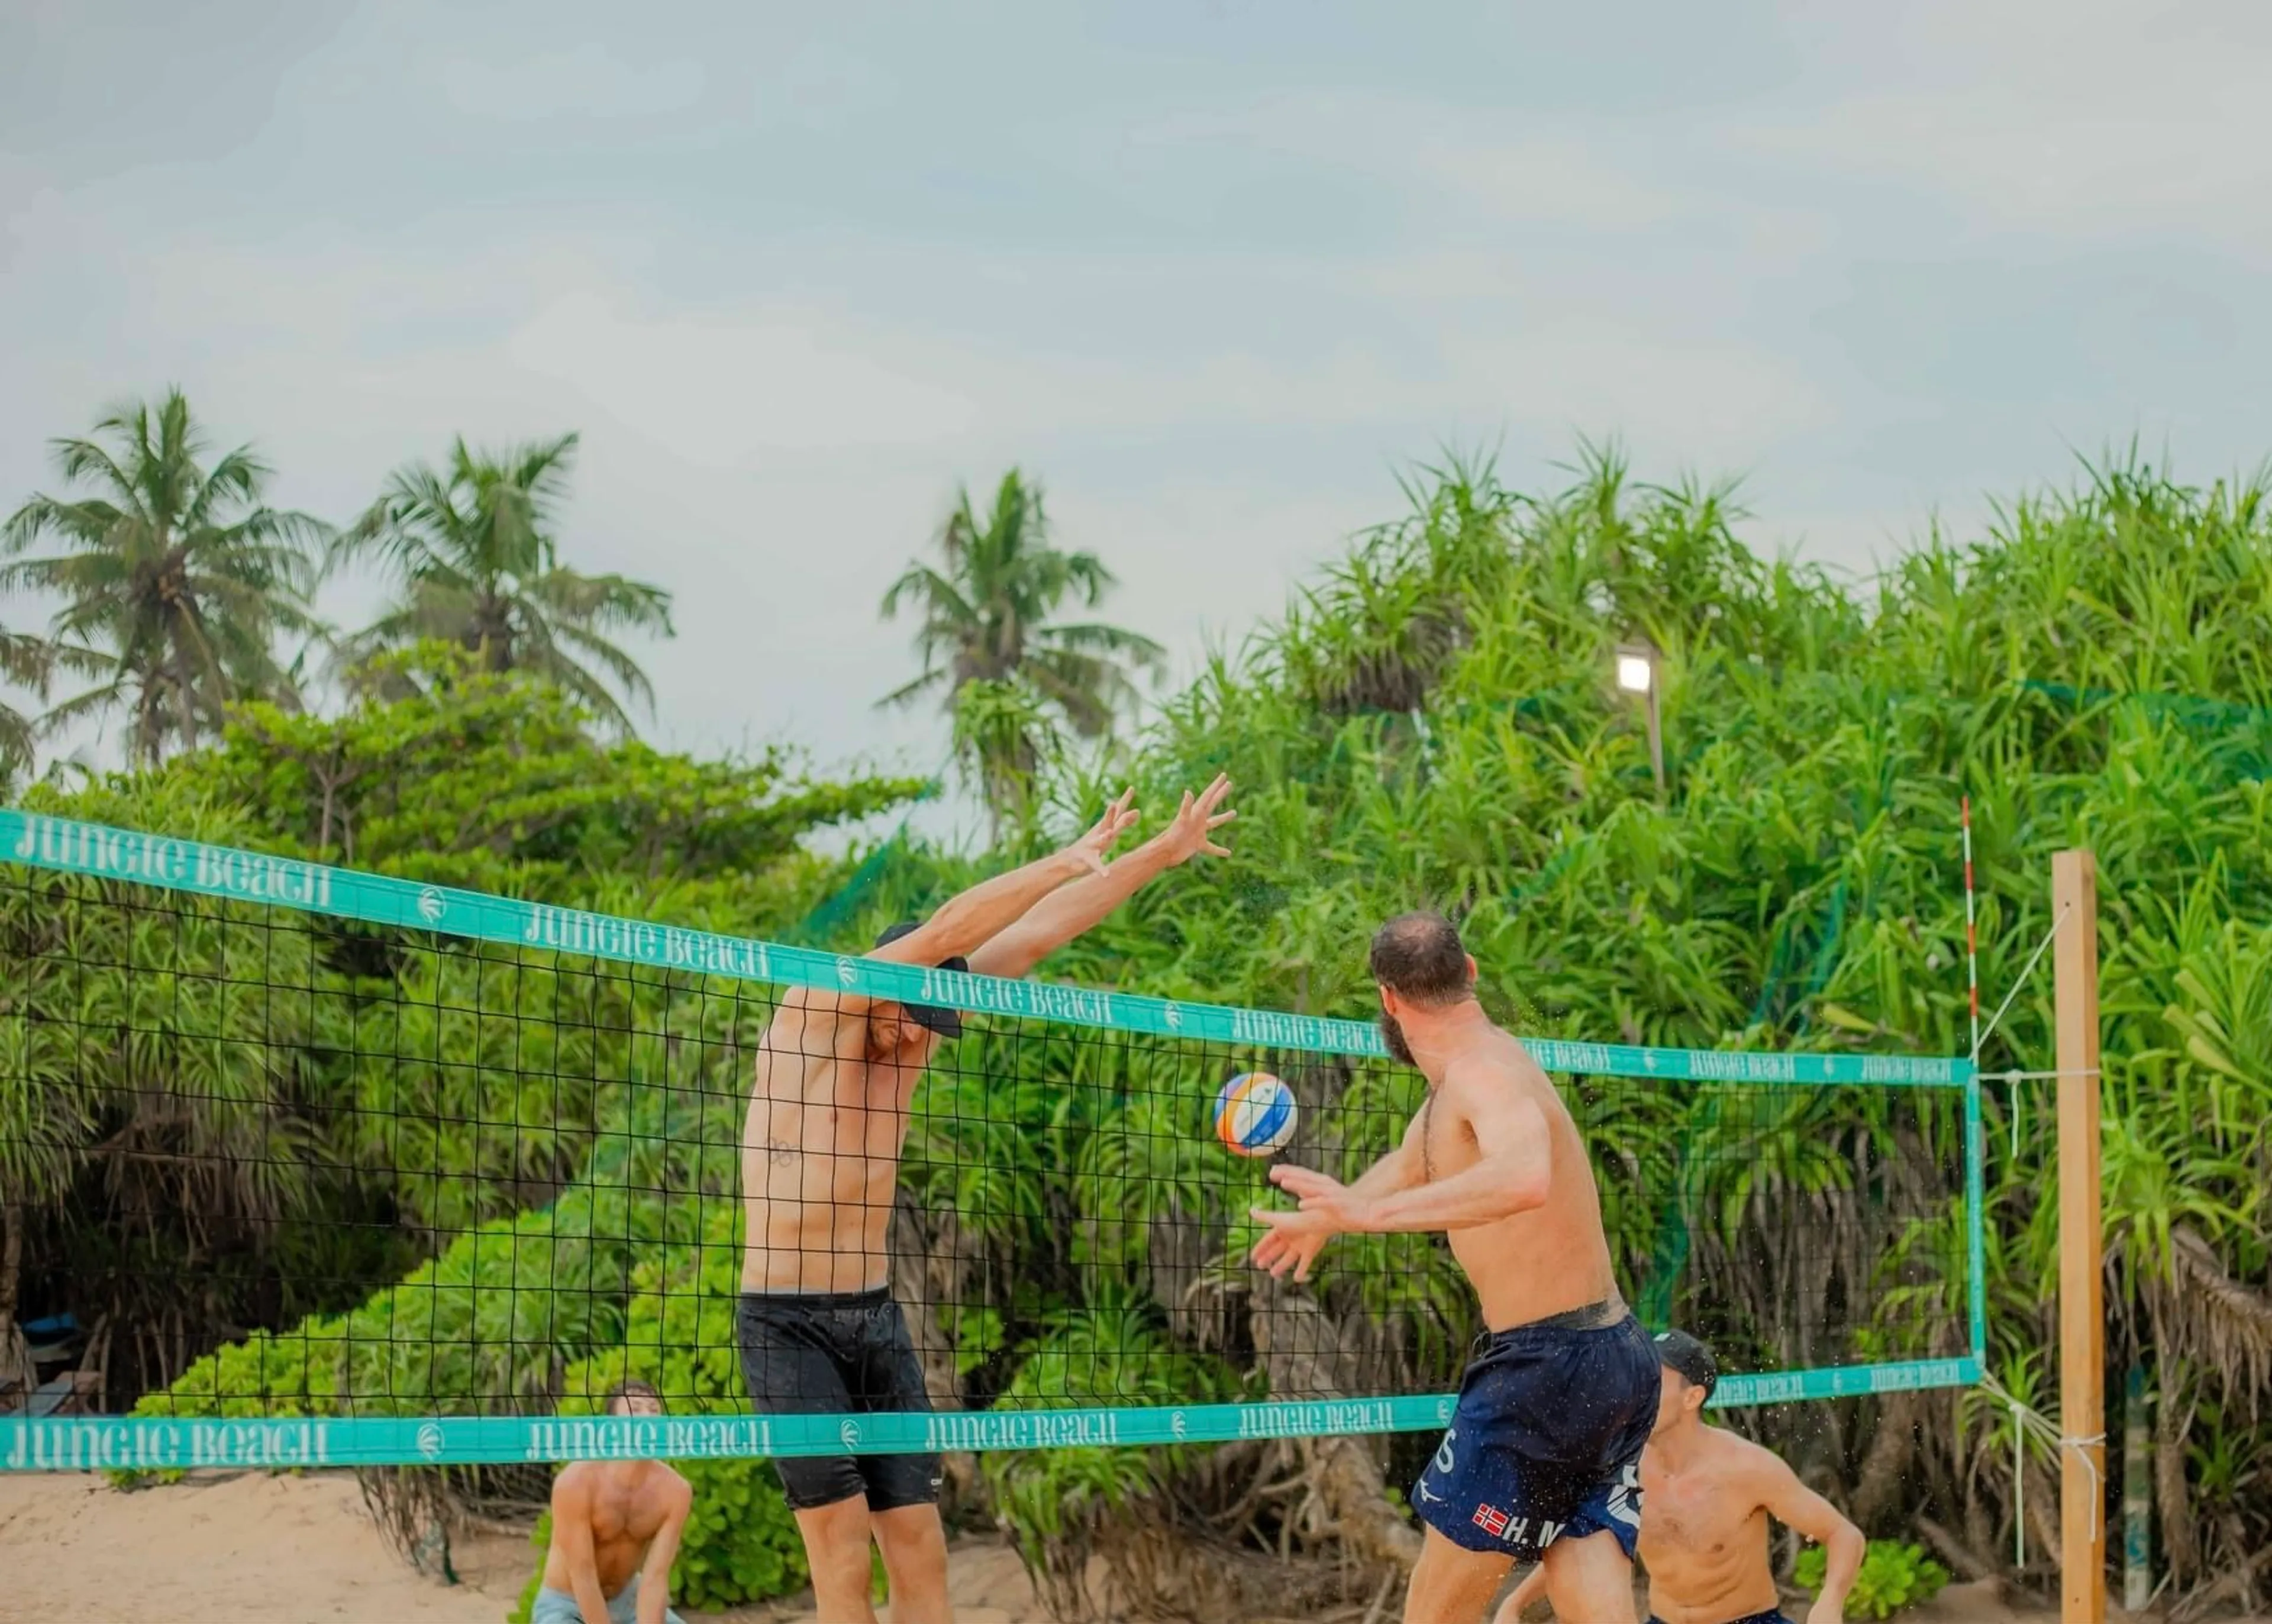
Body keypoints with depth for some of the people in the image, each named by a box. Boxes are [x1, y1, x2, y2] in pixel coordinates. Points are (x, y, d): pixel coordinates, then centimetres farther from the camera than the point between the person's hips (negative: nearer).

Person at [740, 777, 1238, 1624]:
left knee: (920, 1550, 3)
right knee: (843, 1553, -10)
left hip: (877, 1319, 7)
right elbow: (941, 934, -22)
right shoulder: (812, 1013, -11)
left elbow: (1035, 937, 7)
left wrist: (1164, 853, 6)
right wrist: (1067, 859, -21)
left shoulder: (912, 1034, 7)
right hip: (788, 1323, -7)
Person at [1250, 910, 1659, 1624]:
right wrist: (1324, 1219, 52)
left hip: (1545, 1368, -9)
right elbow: (1411, 1163, 36)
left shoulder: (1485, 1074, -16)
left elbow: (1526, 1178, -39)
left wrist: (1371, 1212, -42)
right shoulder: (1466, 1072, 14)